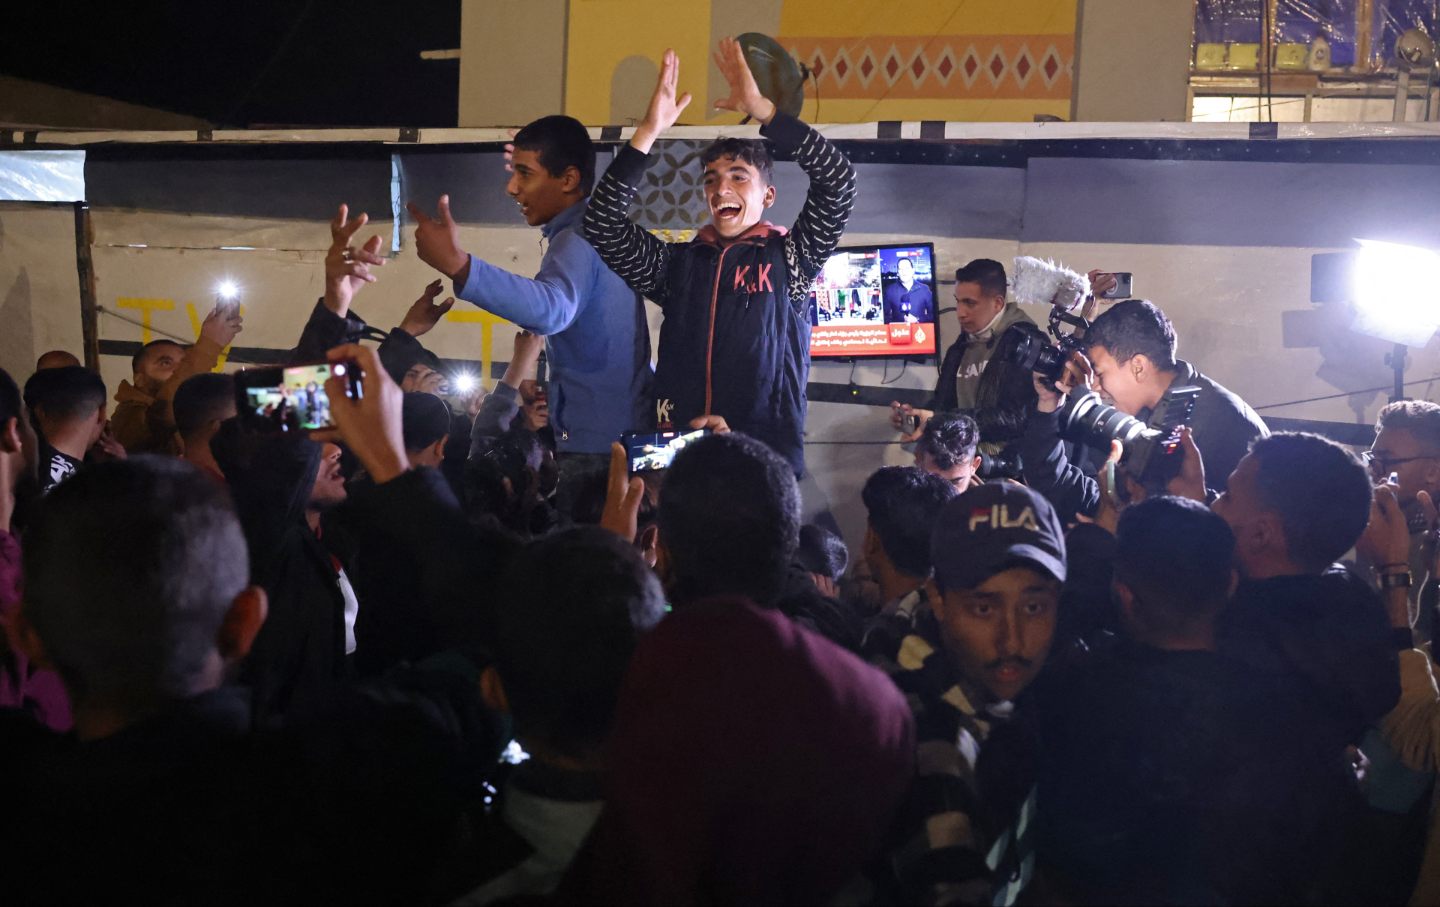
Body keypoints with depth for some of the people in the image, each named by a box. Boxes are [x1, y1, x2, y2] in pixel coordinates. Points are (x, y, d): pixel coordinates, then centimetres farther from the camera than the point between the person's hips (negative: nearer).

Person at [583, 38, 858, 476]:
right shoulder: (677, 262, 15)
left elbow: (838, 181, -5)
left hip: (769, 454, -2)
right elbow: (603, 225, 4)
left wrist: (762, 110, -9)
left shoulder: (789, 256, 8)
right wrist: (649, 132, -4)